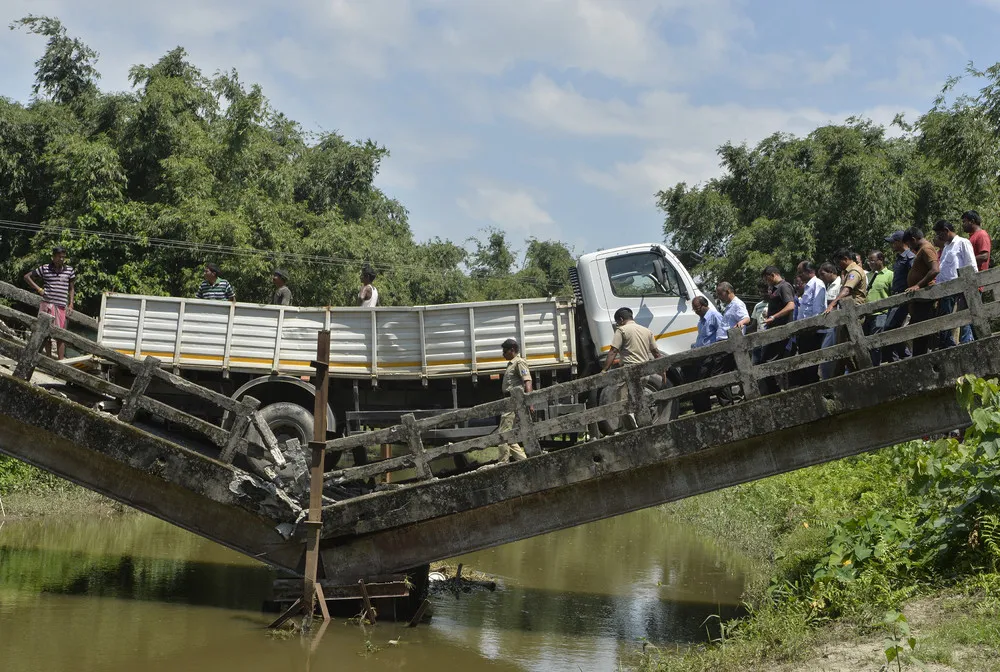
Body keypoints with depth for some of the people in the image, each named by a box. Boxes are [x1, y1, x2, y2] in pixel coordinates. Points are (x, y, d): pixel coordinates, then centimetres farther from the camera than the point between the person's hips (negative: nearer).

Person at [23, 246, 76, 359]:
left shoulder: (69, 270, 7)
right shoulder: (44, 269, 3)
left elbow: (71, 289, 14)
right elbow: (27, 276, 11)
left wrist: (70, 305, 5)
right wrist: (38, 289, 1)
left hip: (61, 306, 1)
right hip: (47, 304, -1)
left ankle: (61, 360, -1)